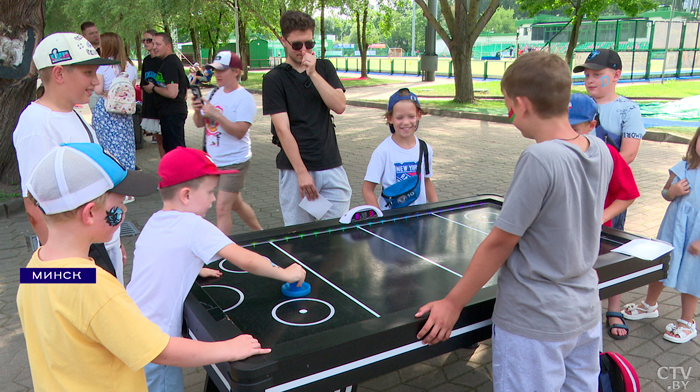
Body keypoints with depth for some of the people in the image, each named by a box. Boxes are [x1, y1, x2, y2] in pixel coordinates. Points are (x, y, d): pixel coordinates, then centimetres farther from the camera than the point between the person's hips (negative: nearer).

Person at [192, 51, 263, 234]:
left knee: (222, 207, -11)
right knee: (236, 203, 20)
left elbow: (240, 131, -24)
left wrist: (216, 114, -28)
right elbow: (199, 123, 10)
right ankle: (260, 233, 39)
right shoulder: (214, 93, 6)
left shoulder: (244, 98, -15)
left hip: (234, 162, -8)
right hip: (214, 161, 8)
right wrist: (198, 110, -10)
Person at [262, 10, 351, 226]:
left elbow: (339, 106, -4)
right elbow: (283, 129, -10)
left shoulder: (324, 68, 10)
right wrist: (302, 172, -15)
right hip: (294, 168, -3)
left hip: (331, 166, 3)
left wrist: (313, 73, -13)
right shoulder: (274, 79, -3)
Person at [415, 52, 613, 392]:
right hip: (585, 313, 7)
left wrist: (453, 304, -10)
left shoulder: (539, 159, -25)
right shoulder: (600, 152, -3)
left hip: (534, 322, -7)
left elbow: (499, 243, -20)